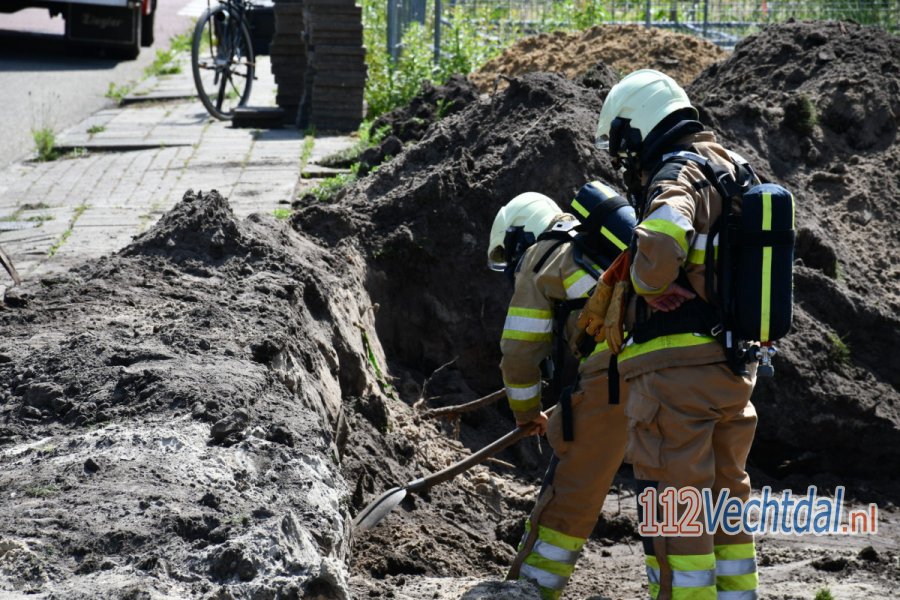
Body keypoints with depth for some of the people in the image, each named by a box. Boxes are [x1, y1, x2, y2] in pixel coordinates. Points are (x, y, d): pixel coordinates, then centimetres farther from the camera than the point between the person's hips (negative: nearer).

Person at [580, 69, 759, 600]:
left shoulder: (678, 179, -12)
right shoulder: (731, 173, 17)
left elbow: (658, 248, -33)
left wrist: (642, 283, -10)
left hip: (676, 370, -9)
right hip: (733, 370, 9)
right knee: (726, 500, 17)